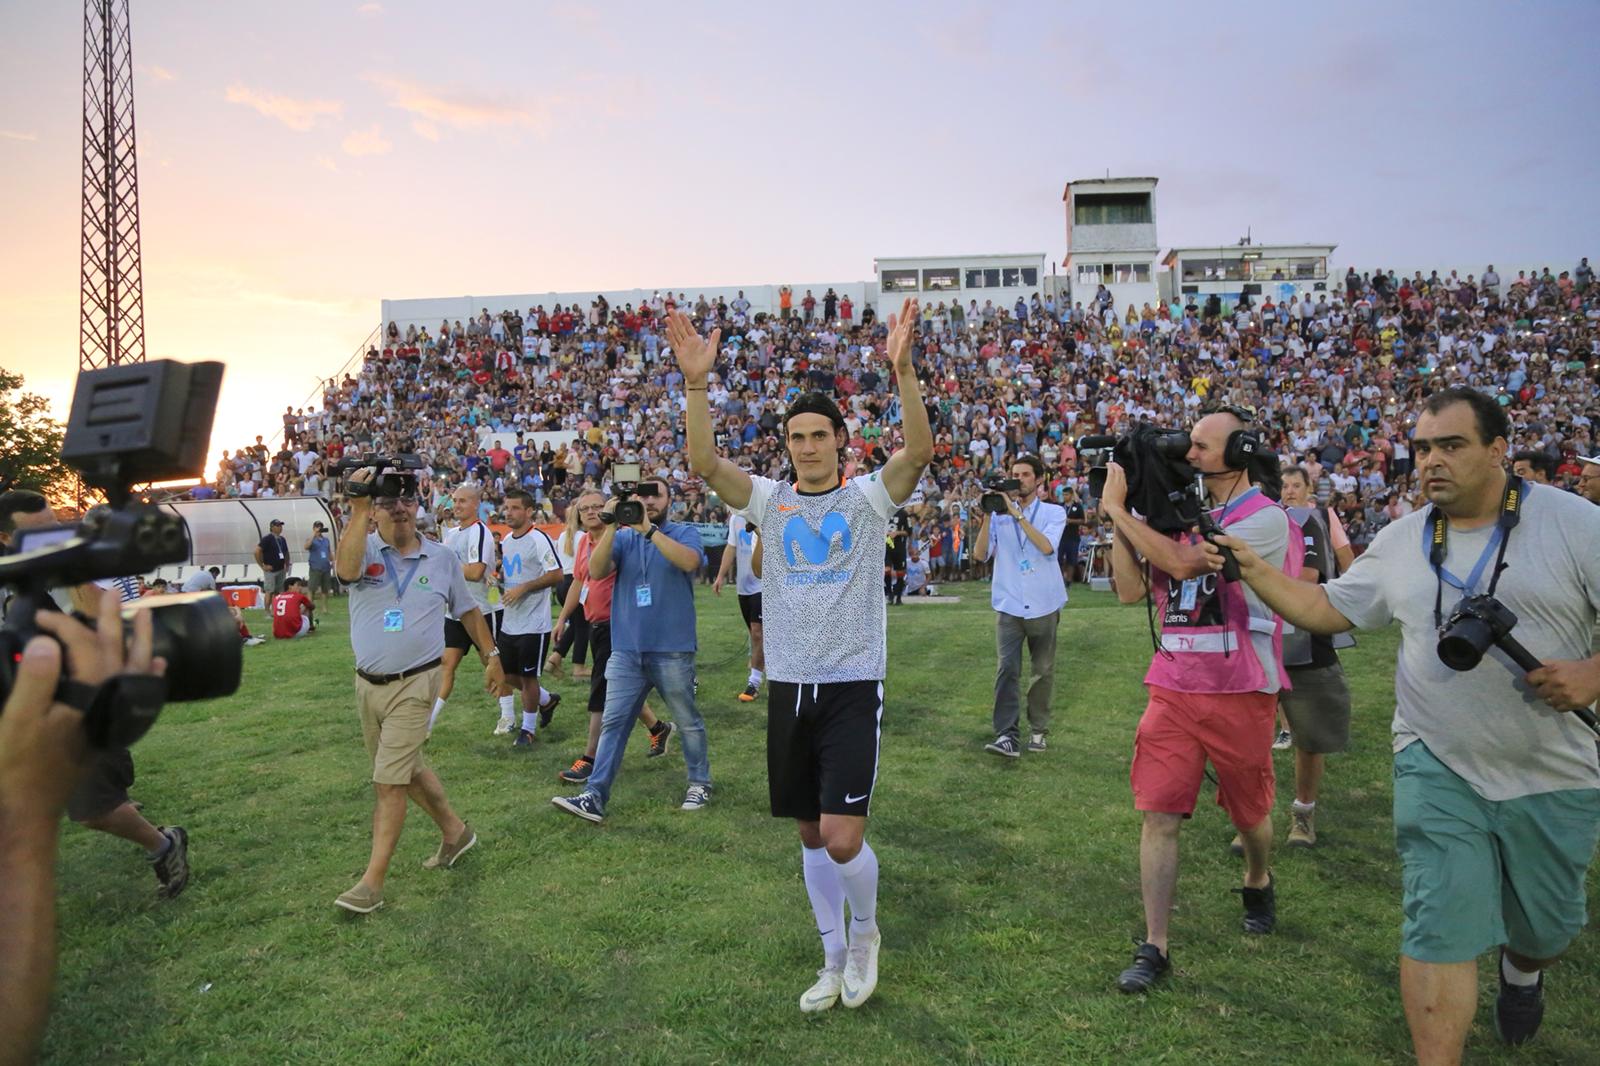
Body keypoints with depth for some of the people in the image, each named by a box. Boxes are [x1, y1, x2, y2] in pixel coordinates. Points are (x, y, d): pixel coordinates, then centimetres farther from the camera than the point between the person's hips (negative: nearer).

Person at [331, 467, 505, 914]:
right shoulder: (365, 549, -3)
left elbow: (467, 610, 13)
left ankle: (372, 882, 3)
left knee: (389, 781, -5)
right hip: (367, 684, 3)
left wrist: (491, 655, 12)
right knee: (408, 767, 17)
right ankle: (455, 831, 37)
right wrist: (358, 510, -30)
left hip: (413, 685, -3)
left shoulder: (442, 558, 1)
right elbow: (346, 570, -29)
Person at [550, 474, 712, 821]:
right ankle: (595, 797, 4)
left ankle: (700, 783, 29)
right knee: (613, 723, 1)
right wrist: (611, 527, -18)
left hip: (672, 650, -3)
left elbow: (689, 561, -23)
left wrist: (648, 529, -25)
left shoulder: (684, 532, 0)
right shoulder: (623, 537, 9)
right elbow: (596, 571, -8)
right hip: (626, 650, 3)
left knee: (688, 721, 11)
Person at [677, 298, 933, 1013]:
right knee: (810, 833, 13)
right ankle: (834, 959, 33)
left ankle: (866, 931, 24)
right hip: (789, 685, 4)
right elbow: (704, 461, -9)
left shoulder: (869, 496, -1)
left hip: (854, 685, -3)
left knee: (842, 837, -9)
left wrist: (902, 371, -31)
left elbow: (919, 451, -19)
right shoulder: (769, 500, 5)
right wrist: (696, 383, -22)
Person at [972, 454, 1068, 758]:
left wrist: (1017, 513, -18)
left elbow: (1047, 547, -17)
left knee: (1042, 670, 9)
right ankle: (1006, 734, -11)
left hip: (1044, 605, 0)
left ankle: (1038, 730, 21)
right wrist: (987, 516, -11)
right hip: (1009, 605, 0)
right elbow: (980, 554, -2)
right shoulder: (1000, 514, 6)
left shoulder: (1054, 512, 3)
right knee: (1007, 668, -10)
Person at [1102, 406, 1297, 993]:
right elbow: (1131, 590, 4)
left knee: (1249, 811, 18)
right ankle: (1154, 947, 5)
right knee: (1159, 815, -2)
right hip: (1173, 691, 4)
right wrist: (1120, 518, -2)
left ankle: (1259, 884, 49)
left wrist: (1118, 508, -16)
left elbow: (1183, 562, -24)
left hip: (1240, 695, -4)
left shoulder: (1264, 518, -11)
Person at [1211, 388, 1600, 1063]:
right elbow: (1324, 609, 7)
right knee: (1441, 926, -4)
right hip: (1439, 766, 1)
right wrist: (1251, 568, -3)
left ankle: (1521, 972, 56)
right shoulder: (1399, 542, 2)